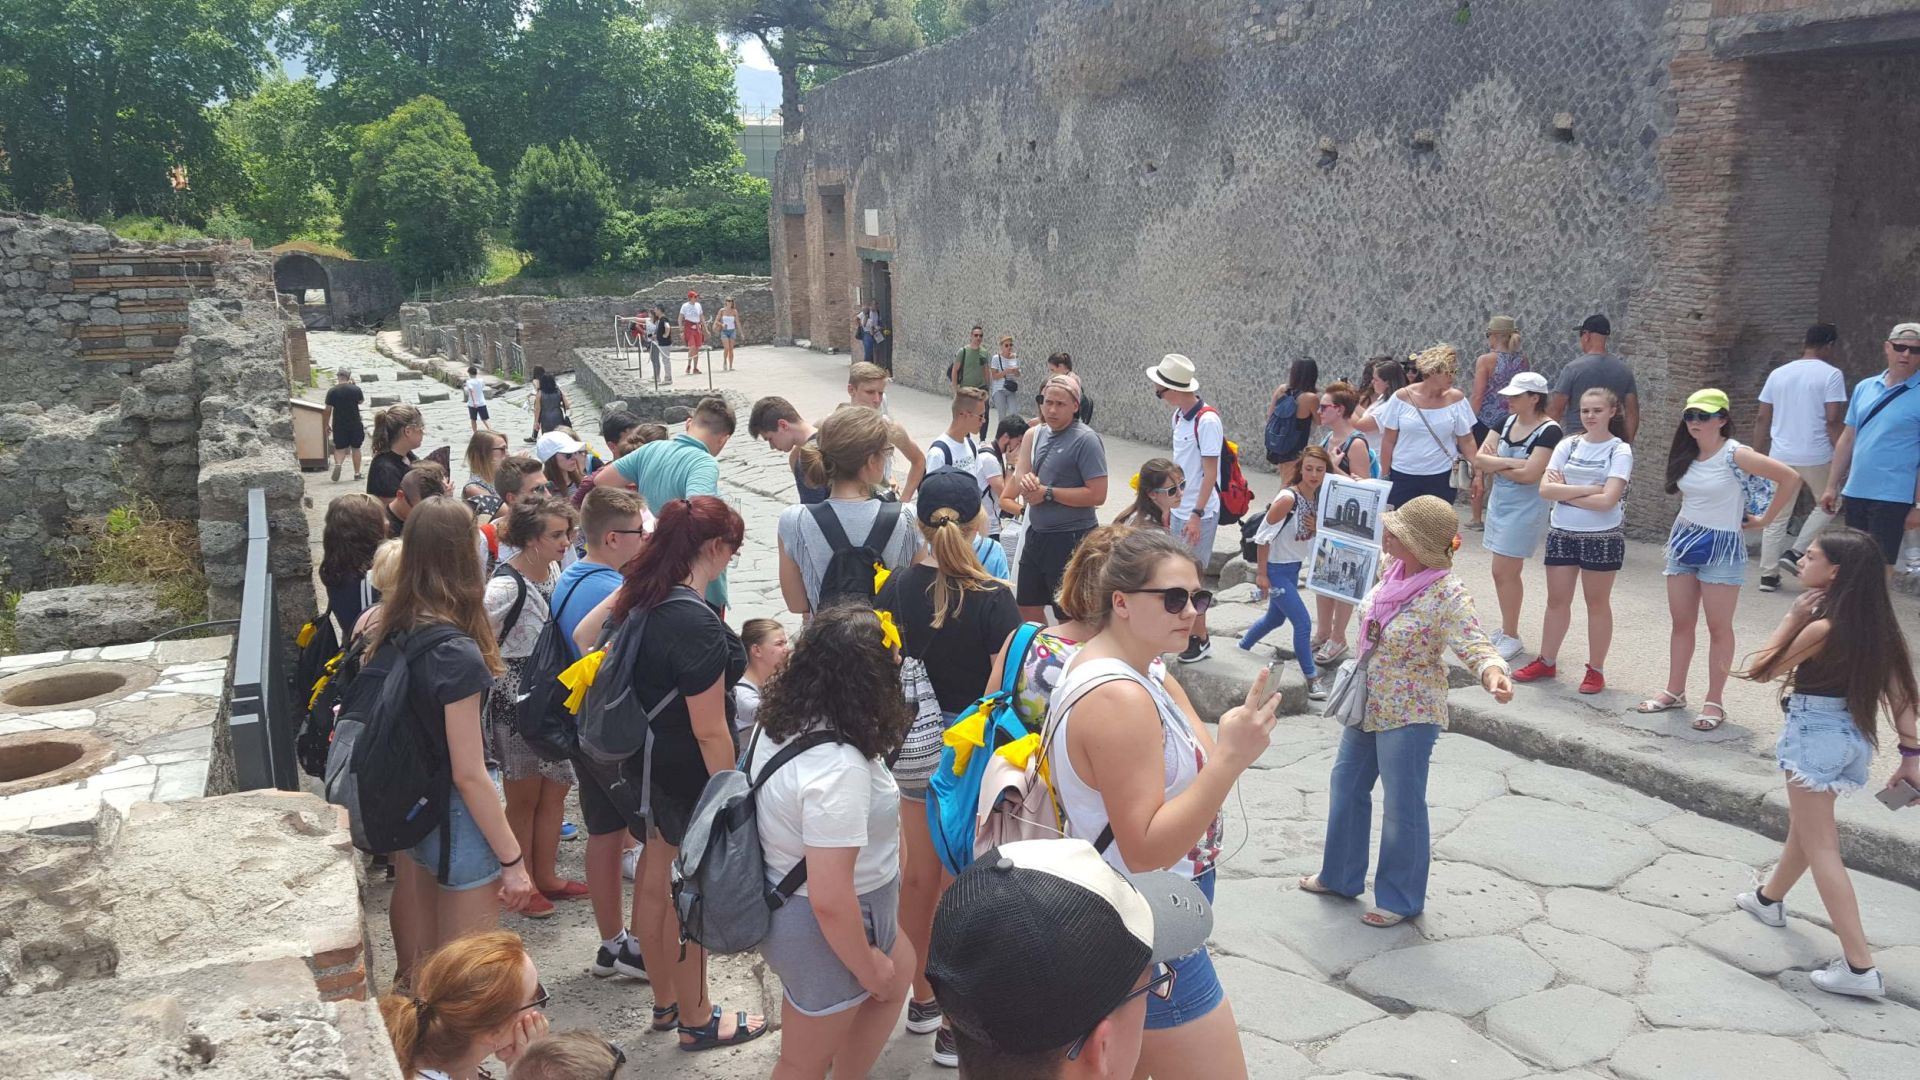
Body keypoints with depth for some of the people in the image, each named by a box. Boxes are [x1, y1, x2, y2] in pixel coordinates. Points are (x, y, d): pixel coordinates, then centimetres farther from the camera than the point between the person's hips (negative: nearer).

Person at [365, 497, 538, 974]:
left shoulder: (388, 633, -2)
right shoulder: (456, 653, -24)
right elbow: (469, 774, -22)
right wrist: (513, 861, -15)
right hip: (453, 820, -7)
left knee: (416, 969, 22)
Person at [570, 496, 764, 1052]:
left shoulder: (641, 595, -3)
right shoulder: (699, 624, -28)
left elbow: (582, 636, 14)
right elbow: (710, 731, -25)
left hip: (646, 763, 9)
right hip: (690, 775, -8)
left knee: (655, 876, 21)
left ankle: (665, 1001, 42)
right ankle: (696, 1020, 29)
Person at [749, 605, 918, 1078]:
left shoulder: (779, 723, -7)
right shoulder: (840, 767, -34)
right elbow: (830, 899, -32)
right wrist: (867, 965, -15)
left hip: (784, 898, 9)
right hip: (826, 932, -9)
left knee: (902, 969, 29)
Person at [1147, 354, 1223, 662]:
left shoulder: (1207, 420, -19)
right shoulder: (1179, 416, 7)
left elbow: (1210, 472, -18)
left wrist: (1196, 515, -20)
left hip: (1199, 514, -8)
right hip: (1179, 510, 8)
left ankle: (1200, 639, 14)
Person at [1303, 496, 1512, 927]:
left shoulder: (1447, 593, -26)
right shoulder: (1391, 570, -5)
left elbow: (1474, 645, -33)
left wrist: (1492, 673, -54)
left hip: (1409, 715, -8)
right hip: (1367, 704, 9)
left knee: (1402, 806, 7)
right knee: (1346, 784, 21)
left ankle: (1401, 899, 28)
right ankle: (1340, 875, 41)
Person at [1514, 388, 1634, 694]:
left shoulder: (1620, 450, -6)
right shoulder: (1568, 445, 4)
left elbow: (1608, 500, -18)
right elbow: (1545, 489, -7)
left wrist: (1566, 493, -11)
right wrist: (1589, 489, -15)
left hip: (1602, 537, -4)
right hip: (1562, 533, 4)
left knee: (1597, 603, 8)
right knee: (1557, 600, 12)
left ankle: (1596, 669, 18)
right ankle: (1546, 661, 24)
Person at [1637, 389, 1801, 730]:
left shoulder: (1735, 455, -16)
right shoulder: (1687, 455, 4)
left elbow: (1790, 478, -19)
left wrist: (1765, 519, -11)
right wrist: (1686, 525, 11)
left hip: (1721, 547, -6)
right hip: (1683, 540, 6)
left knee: (1718, 627, 1)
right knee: (1681, 623, 11)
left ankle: (1714, 702, 9)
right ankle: (1675, 692, 21)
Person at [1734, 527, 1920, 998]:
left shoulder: (1823, 627, -24)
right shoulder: (1875, 622, -1)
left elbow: (1760, 670, -13)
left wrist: (1793, 616, -11)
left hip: (1815, 734, -9)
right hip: (1854, 734, 9)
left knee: (1820, 847, -2)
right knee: (1806, 823, 27)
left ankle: (1860, 967, -2)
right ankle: (1770, 898, 49)